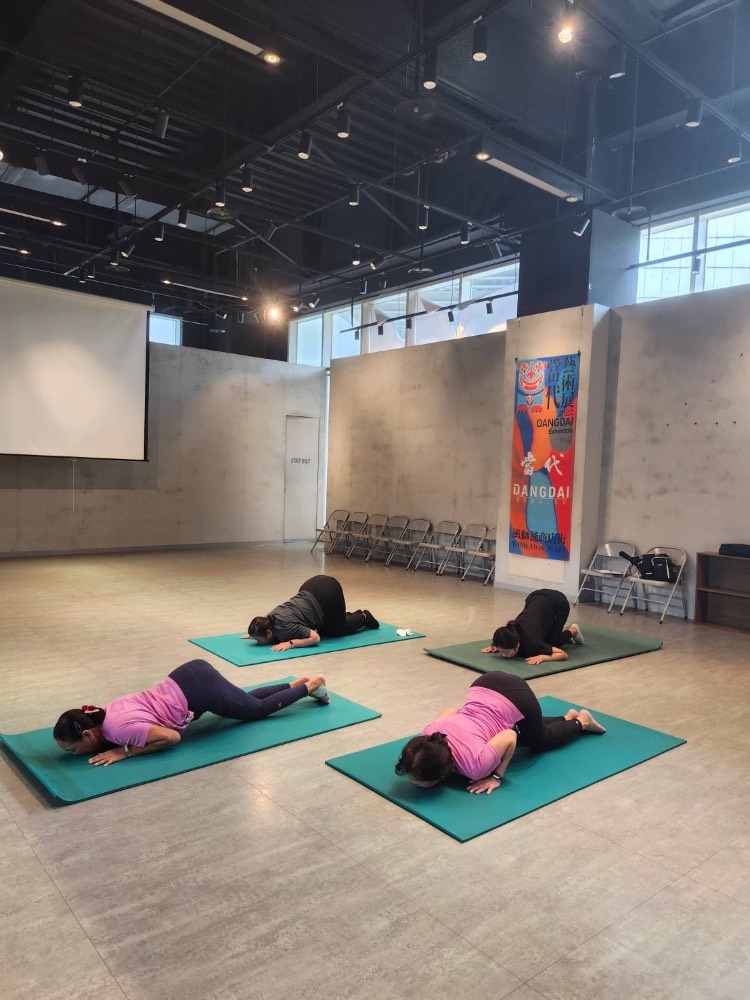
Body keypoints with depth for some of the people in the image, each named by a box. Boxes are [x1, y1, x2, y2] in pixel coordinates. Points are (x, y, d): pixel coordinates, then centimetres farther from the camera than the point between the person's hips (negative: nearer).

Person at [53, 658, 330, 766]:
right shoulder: (103, 714, 1)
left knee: (259, 709, 15)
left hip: (199, 691, -8)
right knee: (248, 702, 29)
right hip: (192, 676, 8)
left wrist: (125, 750, -18)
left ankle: (312, 685, 27)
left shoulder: (116, 729, -22)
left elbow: (171, 737, -21)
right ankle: (298, 683, 38)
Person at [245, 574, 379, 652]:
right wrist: (253, 634, 9)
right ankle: (352, 615, 38)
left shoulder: (284, 628, -22)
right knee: (323, 631, 23)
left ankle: (363, 618, 33)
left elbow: (315, 637, -20)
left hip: (328, 593, -7)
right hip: (314, 586, 7)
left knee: (335, 631, 16)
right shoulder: (268, 620, -2)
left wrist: (290, 643, -26)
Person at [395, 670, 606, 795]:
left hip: (516, 699, -6)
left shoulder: (472, 765, -32)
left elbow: (509, 737, -23)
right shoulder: (428, 735, -17)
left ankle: (582, 721, 46)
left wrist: (497, 776, -14)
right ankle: (567, 717, 51)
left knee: (541, 742, 26)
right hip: (487, 683, 6)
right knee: (524, 738, 33)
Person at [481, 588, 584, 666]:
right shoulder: (504, 636, -22)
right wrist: (494, 647, -14)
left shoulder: (530, 642, -35)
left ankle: (573, 630, 22)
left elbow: (564, 654, -26)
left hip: (558, 603, -4)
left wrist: (542, 657, -39)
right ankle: (560, 631, 33)